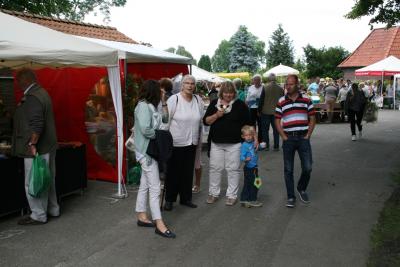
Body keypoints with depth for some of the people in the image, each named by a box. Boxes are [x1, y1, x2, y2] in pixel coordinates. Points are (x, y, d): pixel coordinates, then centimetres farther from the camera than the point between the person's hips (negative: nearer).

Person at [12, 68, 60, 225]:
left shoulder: (32, 98, -18)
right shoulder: (41, 93, 14)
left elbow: (37, 125, -27)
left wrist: (32, 144, -27)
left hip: (37, 148, -10)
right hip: (48, 146, 10)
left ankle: (38, 216, 10)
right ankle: (53, 210, 29)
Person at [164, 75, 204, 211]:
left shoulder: (198, 100, 5)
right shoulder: (174, 99, -10)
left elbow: (201, 121, 13)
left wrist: (199, 138, 15)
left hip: (191, 142, 5)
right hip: (175, 142, -5)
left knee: (188, 171, 12)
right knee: (173, 171, 4)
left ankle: (185, 198, 27)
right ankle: (169, 199, 19)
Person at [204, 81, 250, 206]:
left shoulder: (240, 104, 0)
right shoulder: (214, 103, 6)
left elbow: (248, 123, 1)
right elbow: (206, 121, 2)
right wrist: (216, 115, -14)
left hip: (234, 143, -2)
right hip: (216, 142, 2)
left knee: (233, 169, 3)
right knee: (215, 168, 9)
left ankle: (232, 195, 15)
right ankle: (213, 193, 23)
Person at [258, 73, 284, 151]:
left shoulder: (265, 88, -11)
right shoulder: (280, 89, -2)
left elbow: (261, 100, -8)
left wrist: (259, 110, 3)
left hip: (266, 112, -2)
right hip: (276, 112, 2)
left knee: (265, 129, 9)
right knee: (276, 130, 9)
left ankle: (266, 145, 9)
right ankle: (276, 146, 10)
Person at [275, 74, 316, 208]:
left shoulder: (306, 100, 3)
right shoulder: (281, 102, 3)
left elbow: (312, 118, 6)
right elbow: (277, 121, 5)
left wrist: (308, 135, -2)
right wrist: (284, 137, -4)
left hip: (303, 138, 0)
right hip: (288, 138, 0)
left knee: (307, 168, 1)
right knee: (288, 170, 5)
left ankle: (302, 189, 29)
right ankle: (291, 197, 16)